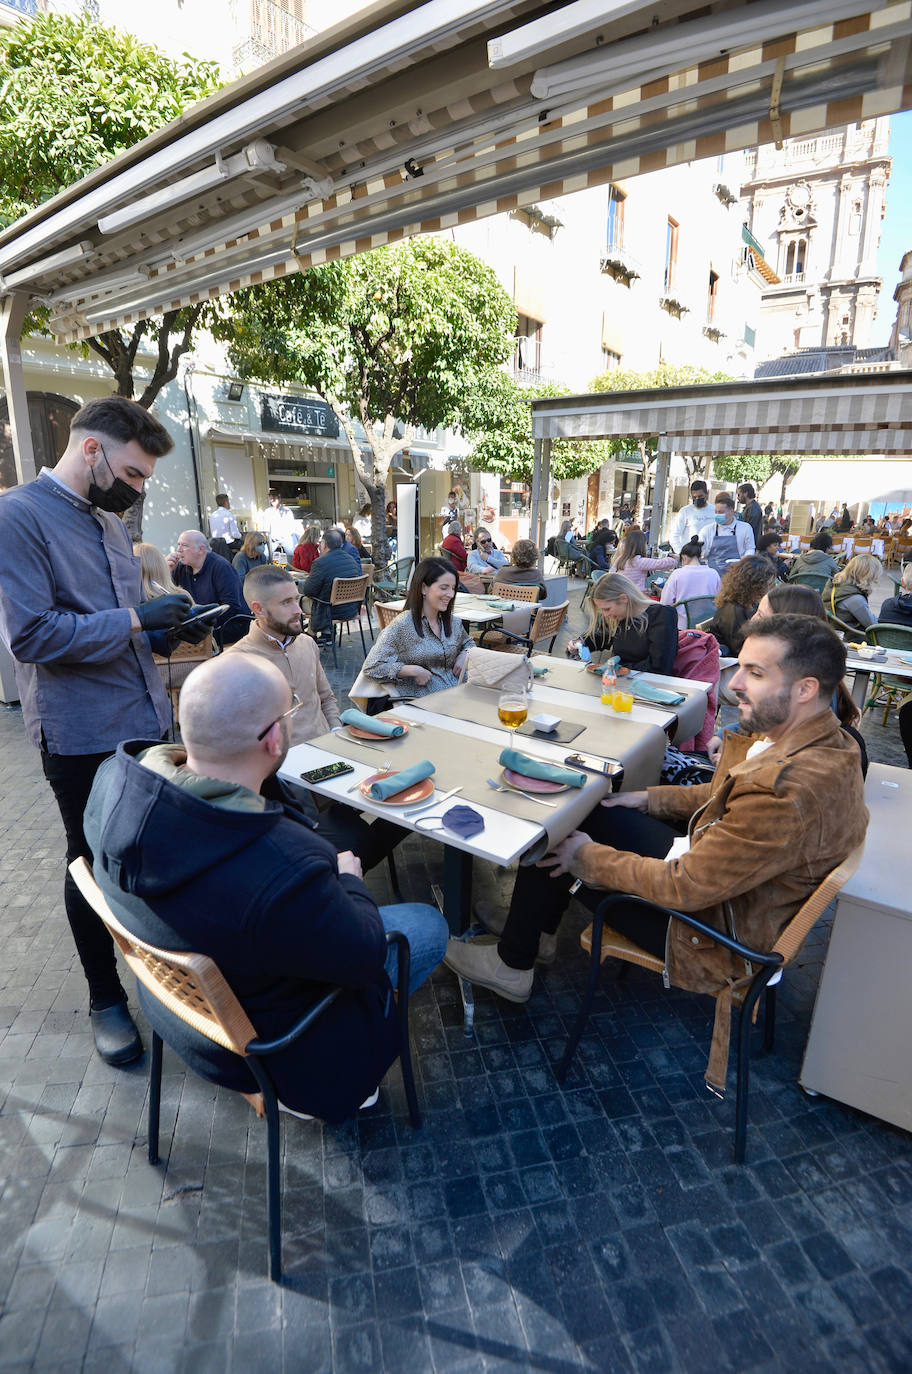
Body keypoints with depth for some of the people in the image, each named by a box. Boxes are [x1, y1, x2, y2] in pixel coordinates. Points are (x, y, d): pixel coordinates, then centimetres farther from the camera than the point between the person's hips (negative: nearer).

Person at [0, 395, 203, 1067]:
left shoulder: (110, 520, 12)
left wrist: (167, 625, 1)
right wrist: (136, 619, -20)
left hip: (146, 717, 7)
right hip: (83, 733, -6)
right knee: (94, 862, 10)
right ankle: (106, 998, 30)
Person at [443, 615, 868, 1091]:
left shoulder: (789, 789, -36)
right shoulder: (820, 741, -6)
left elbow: (685, 887, -29)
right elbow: (726, 793, 12)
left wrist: (589, 857, -17)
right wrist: (649, 798, 7)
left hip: (715, 928, -9)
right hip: (710, 865, 9)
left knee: (557, 844, -2)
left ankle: (511, 966, 23)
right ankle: (536, 919, 30)